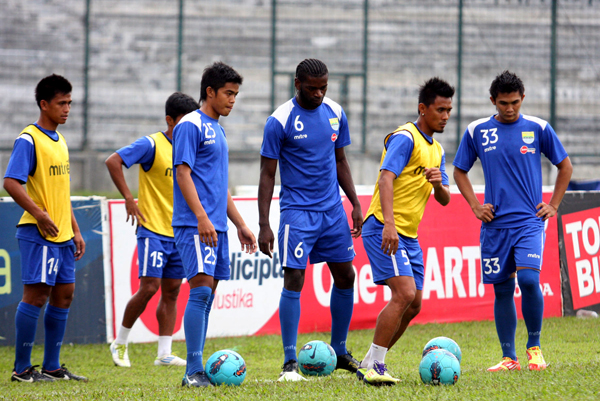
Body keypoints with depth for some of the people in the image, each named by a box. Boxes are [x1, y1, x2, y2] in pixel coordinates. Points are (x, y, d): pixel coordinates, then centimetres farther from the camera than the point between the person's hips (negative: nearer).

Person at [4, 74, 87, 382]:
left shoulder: (59, 140, 16)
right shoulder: (29, 140, -11)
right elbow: (11, 182, -20)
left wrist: (75, 230, 20)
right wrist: (39, 214, -23)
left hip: (62, 234, 9)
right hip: (38, 233, -9)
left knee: (64, 294, 9)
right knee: (36, 294, -9)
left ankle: (52, 366, 15)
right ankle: (22, 368, -4)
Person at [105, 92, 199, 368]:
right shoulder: (152, 145, -10)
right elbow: (113, 161, -16)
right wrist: (128, 198, -16)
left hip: (181, 232, 6)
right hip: (153, 229, -6)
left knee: (171, 291, 5)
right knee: (149, 286, -12)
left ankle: (164, 354, 7)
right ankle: (120, 343, 4)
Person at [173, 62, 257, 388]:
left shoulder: (217, 130, 21)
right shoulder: (191, 126, -6)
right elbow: (183, 173, -13)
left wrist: (240, 225, 25)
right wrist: (202, 218, -22)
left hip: (216, 226, 9)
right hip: (195, 225, -9)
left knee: (207, 295, 6)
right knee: (202, 287, -15)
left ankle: (197, 371, 6)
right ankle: (194, 370, -17)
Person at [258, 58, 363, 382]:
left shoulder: (334, 113, 5)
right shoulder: (280, 121, -11)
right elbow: (267, 174, -8)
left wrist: (355, 204, 10)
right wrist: (264, 226, -12)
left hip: (333, 210, 6)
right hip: (297, 211, -6)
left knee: (345, 277, 9)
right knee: (294, 280, -12)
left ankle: (339, 351, 24)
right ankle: (290, 362, -7)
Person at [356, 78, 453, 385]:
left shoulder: (437, 150, 18)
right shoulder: (405, 138, -11)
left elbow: (444, 199, 18)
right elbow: (386, 178, -23)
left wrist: (438, 183, -7)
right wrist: (389, 224, -35)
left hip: (409, 236, 9)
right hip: (384, 230, -9)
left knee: (413, 305, 7)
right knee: (405, 294, -20)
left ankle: (370, 364, 16)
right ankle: (373, 366, -15)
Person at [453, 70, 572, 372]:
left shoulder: (538, 128, 2)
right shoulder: (476, 132, 5)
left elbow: (565, 166, 13)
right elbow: (459, 171, 16)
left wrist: (553, 205, 6)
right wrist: (475, 206, 4)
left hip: (530, 220, -2)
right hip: (495, 223, 2)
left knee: (529, 279, -19)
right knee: (502, 289, 2)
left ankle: (534, 346, -2)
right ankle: (509, 357, 10)